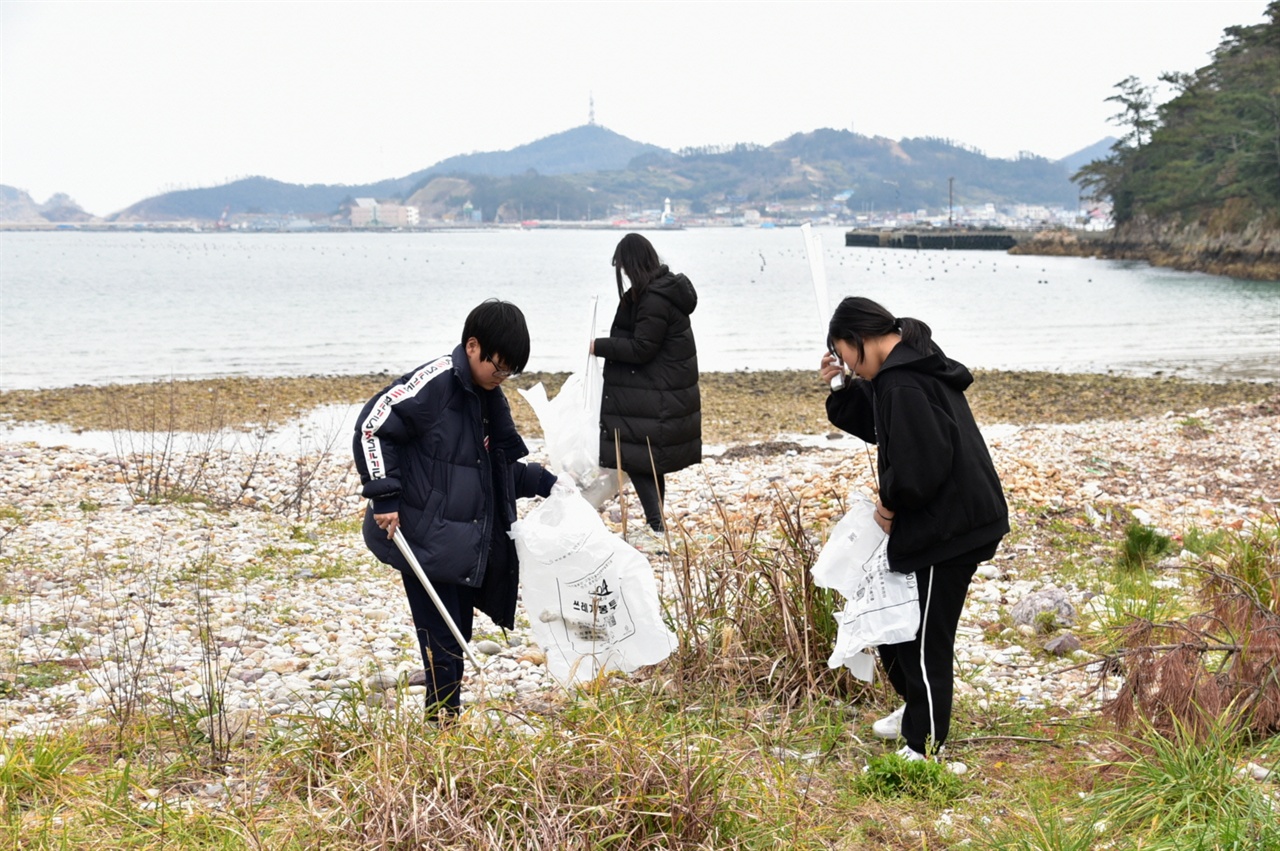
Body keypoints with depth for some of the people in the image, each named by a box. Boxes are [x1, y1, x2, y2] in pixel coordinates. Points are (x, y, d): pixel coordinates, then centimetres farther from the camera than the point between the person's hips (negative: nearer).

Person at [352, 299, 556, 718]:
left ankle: (449, 716, 22)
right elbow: (372, 425, -19)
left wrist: (544, 483, 12)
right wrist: (385, 495, -22)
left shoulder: (488, 399, 13)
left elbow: (502, 467, 25)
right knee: (442, 643, -8)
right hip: (425, 543, -9)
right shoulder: (435, 382, -14)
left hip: (465, 546, 9)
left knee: (457, 636, 13)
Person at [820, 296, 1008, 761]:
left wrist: (891, 500, -12)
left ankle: (923, 748, 9)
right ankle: (916, 711, 40)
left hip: (947, 529, -11)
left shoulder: (905, 385, -23)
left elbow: (920, 463, -30)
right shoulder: (913, 368, 11)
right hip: (945, 524, 11)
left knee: (925, 639, -1)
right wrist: (842, 389, 7)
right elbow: (877, 424, 22)